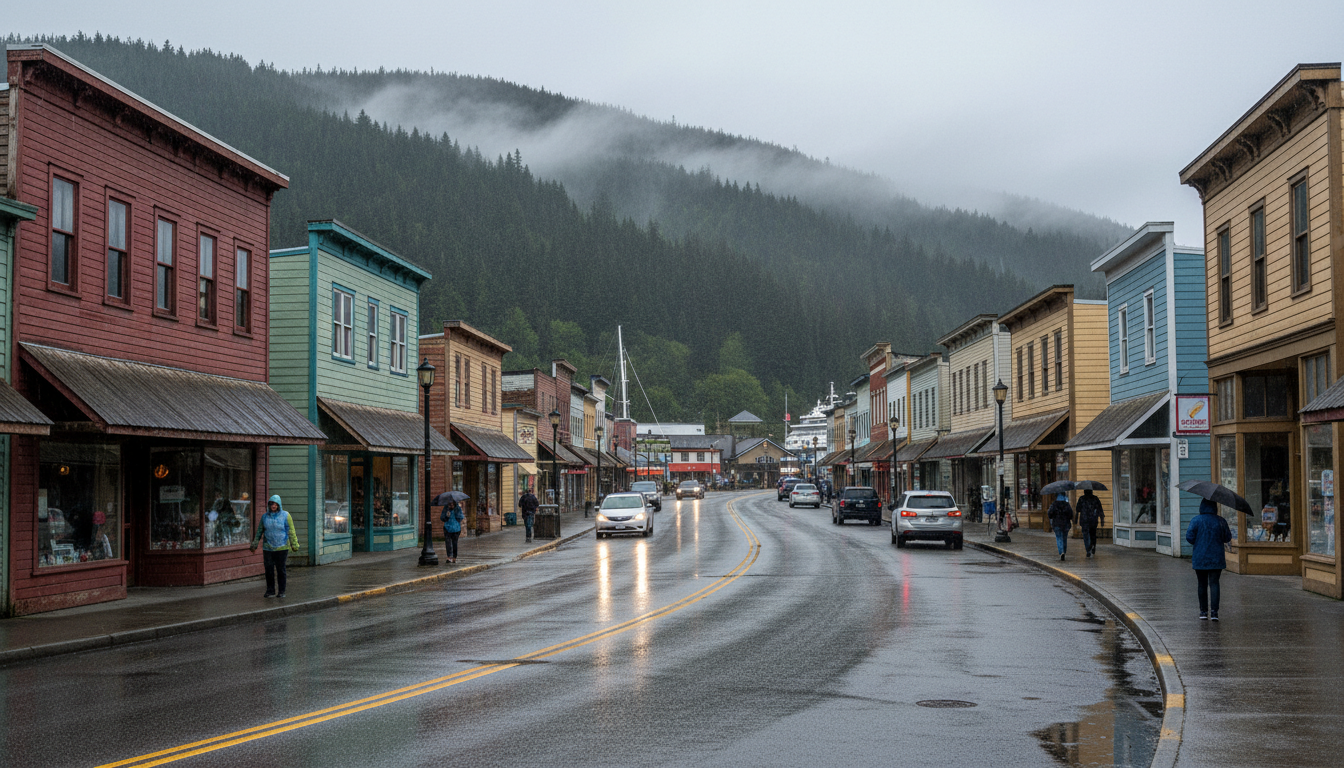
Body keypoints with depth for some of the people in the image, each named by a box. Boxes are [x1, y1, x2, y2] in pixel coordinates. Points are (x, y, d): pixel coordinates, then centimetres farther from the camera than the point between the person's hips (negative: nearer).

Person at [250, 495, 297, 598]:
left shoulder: (285, 515, -2)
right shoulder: (265, 516, 7)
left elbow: (291, 531, -1)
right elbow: (259, 531, 15)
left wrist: (294, 544, -4)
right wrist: (254, 544, 16)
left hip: (282, 548, -2)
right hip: (267, 548, 2)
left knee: (281, 569, 2)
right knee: (269, 569, 0)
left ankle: (282, 591, 10)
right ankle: (270, 591, 8)